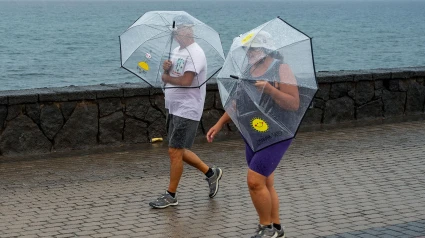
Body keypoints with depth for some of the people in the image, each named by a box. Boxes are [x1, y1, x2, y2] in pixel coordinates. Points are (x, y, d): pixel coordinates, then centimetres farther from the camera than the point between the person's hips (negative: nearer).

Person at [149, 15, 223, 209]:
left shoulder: (195, 53, -16)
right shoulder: (176, 52, 13)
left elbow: (185, 80, -25)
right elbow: (167, 77, 14)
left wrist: (167, 77, -8)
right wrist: (166, 69, -9)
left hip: (187, 111, -10)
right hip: (173, 109, 10)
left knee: (174, 152, -6)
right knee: (179, 151, 14)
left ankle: (171, 195, 4)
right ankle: (211, 173, 29)